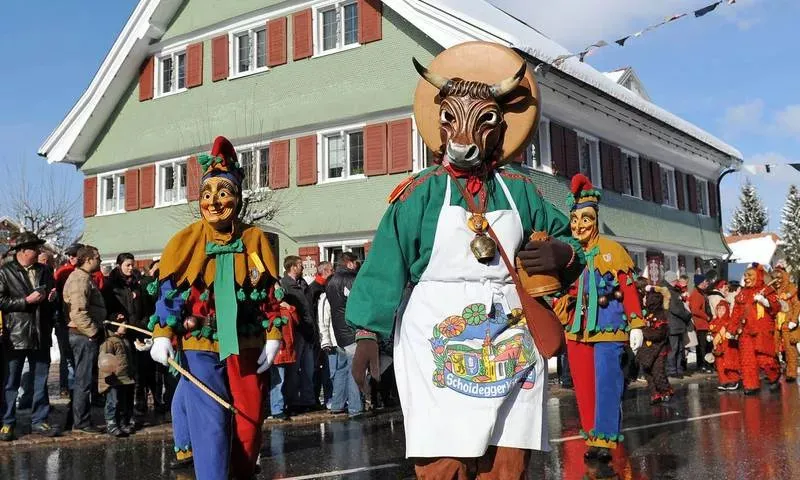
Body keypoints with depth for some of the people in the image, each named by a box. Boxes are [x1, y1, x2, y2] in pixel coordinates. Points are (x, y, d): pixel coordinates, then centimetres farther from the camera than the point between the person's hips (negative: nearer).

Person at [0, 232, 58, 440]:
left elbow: (54, 302, 24)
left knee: (40, 381, 10)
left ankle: (39, 421, 18)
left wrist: (52, 298, 1)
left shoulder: (45, 272, 14)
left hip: (41, 336, 5)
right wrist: (26, 301, -15)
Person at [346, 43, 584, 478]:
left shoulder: (520, 190, 10)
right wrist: (367, 332, -10)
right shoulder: (420, 192, 1)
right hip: (440, 347, -3)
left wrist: (562, 253, -5)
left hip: (511, 346, 3)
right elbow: (385, 266, -3)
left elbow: (564, 239, 19)